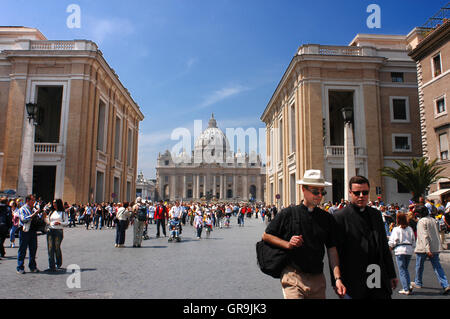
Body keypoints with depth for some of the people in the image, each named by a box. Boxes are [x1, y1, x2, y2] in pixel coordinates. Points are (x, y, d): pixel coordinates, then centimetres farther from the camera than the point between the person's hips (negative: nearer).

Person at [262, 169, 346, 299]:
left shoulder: (327, 218, 7)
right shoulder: (288, 214, -3)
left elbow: (332, 250, 7)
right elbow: (266, 236, 3)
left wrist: (337, 278, -2)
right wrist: (287, 244, -11)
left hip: (318, 279, 4)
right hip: (294, 278, -3)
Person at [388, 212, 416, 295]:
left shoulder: (396, 229, -8)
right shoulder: (410, 229, 7)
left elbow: (392, 242, -8)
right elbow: (413, 241, 12)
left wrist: (390, 247, 11)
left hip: (400, 251, -5)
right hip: (409, 250, 5)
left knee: (402, 270, 1)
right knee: (405, 269, 18)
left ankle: (406, 289, -3)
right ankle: (408, 287, 12)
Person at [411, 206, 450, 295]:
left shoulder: (421, 221, -13)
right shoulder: (433, 220, 10)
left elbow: (424, 236, -22)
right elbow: (436, 234, 17)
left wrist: (427, 249, -26)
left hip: (423, 248, -6)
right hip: (435, 247, 6)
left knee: (419, 266, 11)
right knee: (437, 267, 5)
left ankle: (418, 283, 25)